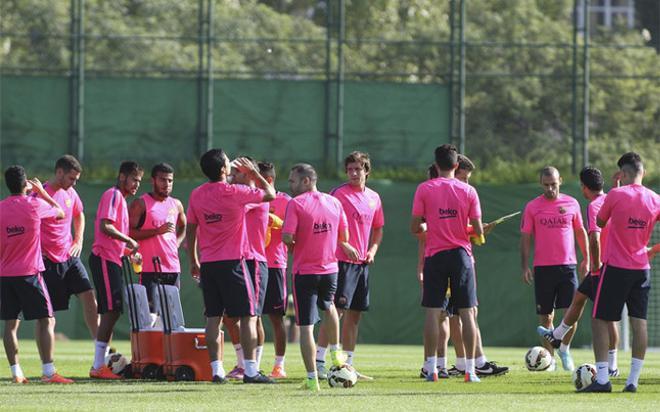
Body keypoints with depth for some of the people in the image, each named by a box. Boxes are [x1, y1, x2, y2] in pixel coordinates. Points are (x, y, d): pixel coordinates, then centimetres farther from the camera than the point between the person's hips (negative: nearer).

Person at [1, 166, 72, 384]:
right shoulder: (35, 205, -6)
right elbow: (61, 212, 12)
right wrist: (41, 191, 20)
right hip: (29, 273, -4)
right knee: (46, 321, -1)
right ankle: (48, 372, -10)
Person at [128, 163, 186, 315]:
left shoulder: (176, 205, 15)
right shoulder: (141, 204, -4)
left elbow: (183, 227, 33)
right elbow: (129, 233, -13)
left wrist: (176, 243, 14)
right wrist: (157, 231, -18)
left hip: (173, 267, 6)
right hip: (150, 268, -6)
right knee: (150, 313, -12)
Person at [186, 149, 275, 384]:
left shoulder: (196, 195, 5)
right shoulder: (234, 193, -10)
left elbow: (190, 229, 10)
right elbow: (270, 194, -1)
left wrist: (193, 261, 19)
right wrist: (252, 172, 12)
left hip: (207, 264, 5)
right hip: (232, 262, -5)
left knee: (213, 318, 7)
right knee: (248, 316, 0)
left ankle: (216, 369, 3)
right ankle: (250, 370, -6)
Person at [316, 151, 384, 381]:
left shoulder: (374, 198, 14)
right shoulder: (339, 194, -6)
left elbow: (378, 228, 25)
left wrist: (372, 250, 8)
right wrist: (345, 246, -18)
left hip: (362, 263, 7)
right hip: (342, 260, -7)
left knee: (354, 314, 9)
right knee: (336, 310, -14)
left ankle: (347, 365, 15)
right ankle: (319, 362, -14)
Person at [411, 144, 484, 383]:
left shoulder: (424, 189, -3)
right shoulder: (468, 191, 0)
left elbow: (415, 228, -3)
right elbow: (478, 231, -1)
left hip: (435, 255, -1)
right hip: (461, 254, 1)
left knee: (433, 312, 1)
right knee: (467, 312, 4)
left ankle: (431, 368, -3)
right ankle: (470, 370, 2)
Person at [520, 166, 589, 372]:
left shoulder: (571, 204, 7)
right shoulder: (532, 207, 3)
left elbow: (580, 232, 16)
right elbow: (525, 238, 4)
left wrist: (586, 259, 13)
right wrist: (525, 267, -2)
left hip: (568, 266, 1)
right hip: (543, 268, -1)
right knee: (545, 316, 3)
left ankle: (564, 348, 13)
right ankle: (550, 357, 14)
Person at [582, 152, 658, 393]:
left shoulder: (616, 195, -11)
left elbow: (600, 222, 4)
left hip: (616, 267, -4)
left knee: (600, 321, 2)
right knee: (639, 322, 5)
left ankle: (602, 379, -5)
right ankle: (633, 379, 1)